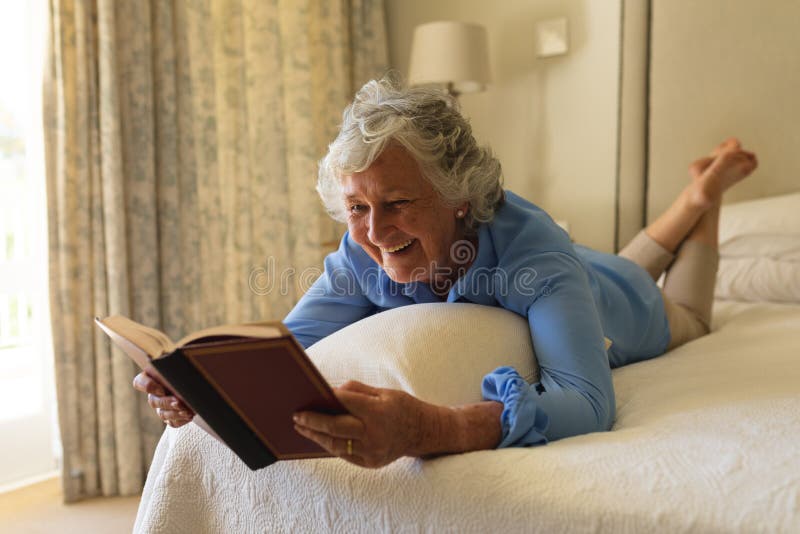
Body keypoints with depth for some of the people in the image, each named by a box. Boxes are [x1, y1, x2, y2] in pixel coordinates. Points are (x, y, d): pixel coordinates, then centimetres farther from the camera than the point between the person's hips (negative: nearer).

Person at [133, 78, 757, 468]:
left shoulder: (528, 248, -51)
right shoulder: (362, 256, -36)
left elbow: (585, 403, -63)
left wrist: (427, 429, -79)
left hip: (619, 310, -3)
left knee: (686, 313, 35)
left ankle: (706, 193, 52)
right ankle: (687, 209, 59)